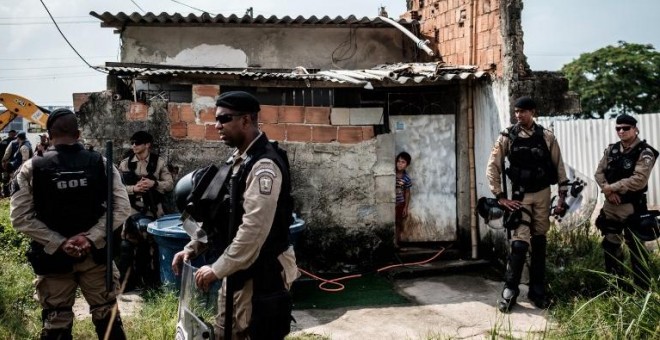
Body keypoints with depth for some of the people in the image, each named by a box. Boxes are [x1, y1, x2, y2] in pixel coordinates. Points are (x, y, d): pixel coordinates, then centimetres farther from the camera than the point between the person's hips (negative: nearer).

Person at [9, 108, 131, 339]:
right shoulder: (101, 163, -4)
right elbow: (122, 208, -10)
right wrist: (91, 237, -11)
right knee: (107, 317, 14)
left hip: (53, 256, -1)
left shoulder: (31, 169, -6)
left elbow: (21, 217, -10)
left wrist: (59, 243, -12)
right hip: (95, 254, 1)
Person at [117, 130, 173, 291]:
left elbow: (170, 184, -1)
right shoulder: (125, 163, 1)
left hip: (153, 211, 0)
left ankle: (152, 283, 24)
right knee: (128, 247, -2)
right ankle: (126, 283, 11)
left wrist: (154, 183, -17)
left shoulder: (158, 162, 0)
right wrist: (134, 188, -17)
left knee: (153, 247, 9)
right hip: (132, 211, 0)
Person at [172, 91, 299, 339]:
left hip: (260, 274, -9)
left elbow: (254, 230, -27)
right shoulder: (237, 159, 9)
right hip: (236, 269, 9)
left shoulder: (264, 165, -21)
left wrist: (217, 269, -20)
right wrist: (193, 248, 8)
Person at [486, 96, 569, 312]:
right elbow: (492, 167, -5)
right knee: (520, 242, -11)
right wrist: (500, 197, -10)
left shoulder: (546, 137, -1)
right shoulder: (507, 137, -5)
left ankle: (537, 290, 20)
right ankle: (509, 290, 3)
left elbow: (559, 167, 4)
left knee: (539, 242, 9)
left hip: (542, 194, 2)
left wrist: (562, 196, 1)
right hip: (520, 195, -2)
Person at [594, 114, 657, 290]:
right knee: (610, 246, 15)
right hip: (610, 206, 6)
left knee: (637, 250, 3)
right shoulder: (611, 150, 7)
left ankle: (642, 290, 15)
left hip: (632, 208, -6)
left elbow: (639, 181, -22)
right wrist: (607, 190, -12)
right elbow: (599, 172, 5)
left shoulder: (645, 152, -11)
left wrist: (612, 187, -16)